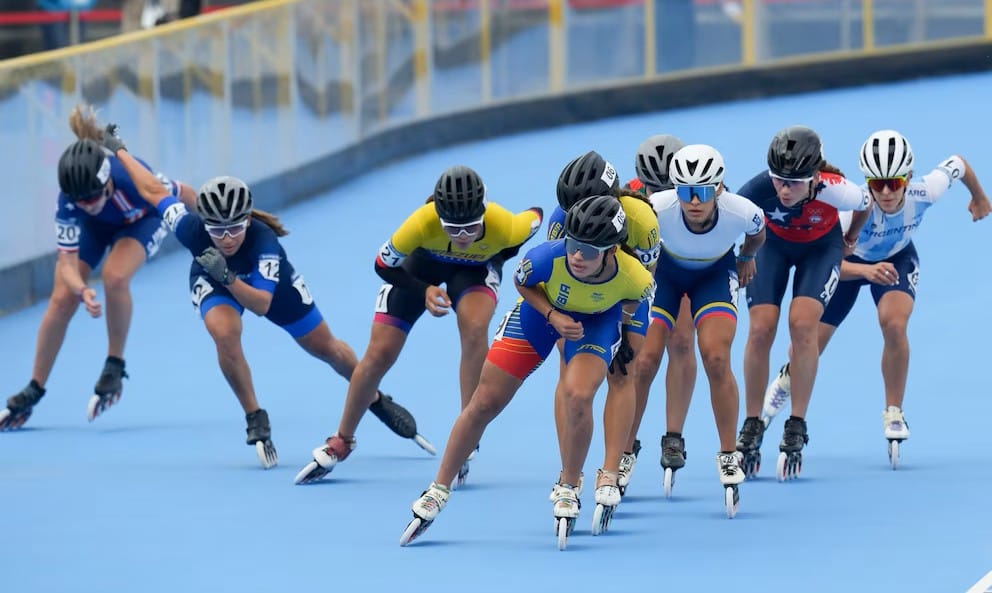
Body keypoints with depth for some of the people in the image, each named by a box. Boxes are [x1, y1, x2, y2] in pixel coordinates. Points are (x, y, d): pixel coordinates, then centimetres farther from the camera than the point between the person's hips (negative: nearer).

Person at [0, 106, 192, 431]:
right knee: (62, 299, -7)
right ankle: (35, 390, 10)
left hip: (142, 220, -2)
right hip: (92, 228, 2)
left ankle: (115, 368, -11)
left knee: (115, 276, -30)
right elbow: (68, 263, -35)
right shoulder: (69, 202, -37)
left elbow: (182, 195, -21)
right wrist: (81, 290, -57)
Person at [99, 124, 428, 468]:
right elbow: (154, 192, -22)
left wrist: (228, 278, -64)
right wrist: (118, 150, -13)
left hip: (268, 282, -1)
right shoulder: (193, 229, -38)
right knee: (225, 333, -33)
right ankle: (256, 420, -14)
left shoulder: (263, 241, -44)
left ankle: (376, 401, 40)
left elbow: (262, 304, -48)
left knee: (326, 348, 11)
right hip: (212, 284, 1)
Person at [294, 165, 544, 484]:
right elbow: (383, 265, -22)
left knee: (474, 329, -31)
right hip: (421, 260, 0)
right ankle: (340, 443, 21)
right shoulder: (422, 223, -41)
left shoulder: (504, 227, -39)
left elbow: (535, 217, -12)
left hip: (477, 267, 0)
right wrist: (424, 290, -32)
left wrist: (499, 258, -10)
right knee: (379, 354, -2)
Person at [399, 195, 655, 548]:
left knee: (578, 396, -29)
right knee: (484, 403, 0)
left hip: (598, 320, -1)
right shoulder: (549, 256, -38)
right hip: (542, 308, 1)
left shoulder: (634, 277, -35)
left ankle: (567, 489, -3)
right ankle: (437, 493, 18)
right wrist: (553, 316, -24)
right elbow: (521, 282, -14)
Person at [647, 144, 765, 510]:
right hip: (663, 270, 0)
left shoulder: (742, 213, -32)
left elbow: (756, 234, -4)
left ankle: (728, 456, -2)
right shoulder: (656, 209, -36)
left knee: (715, 357, -18)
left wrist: (746, 258, 12)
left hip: (715, 274, 0)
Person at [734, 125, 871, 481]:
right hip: (773, 243, 1)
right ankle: (752, 427, 4)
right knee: (761, 328, -13)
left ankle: (796, 429, -8)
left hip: (821, 246, -1)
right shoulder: (758, 189, -39)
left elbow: (866, 203, -12)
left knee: (803, 322, -21)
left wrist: (850, 240, 7)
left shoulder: (834, 190, -37)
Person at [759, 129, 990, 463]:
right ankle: (787, 380, 45)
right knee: (812, 341, 5)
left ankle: (893, 414, -8)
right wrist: (867, 271, -69)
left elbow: (957, 165, -12)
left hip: (897, 259, 1)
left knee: (894, 324, -28)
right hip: (848, 262, -1)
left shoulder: (925, 192, -34)